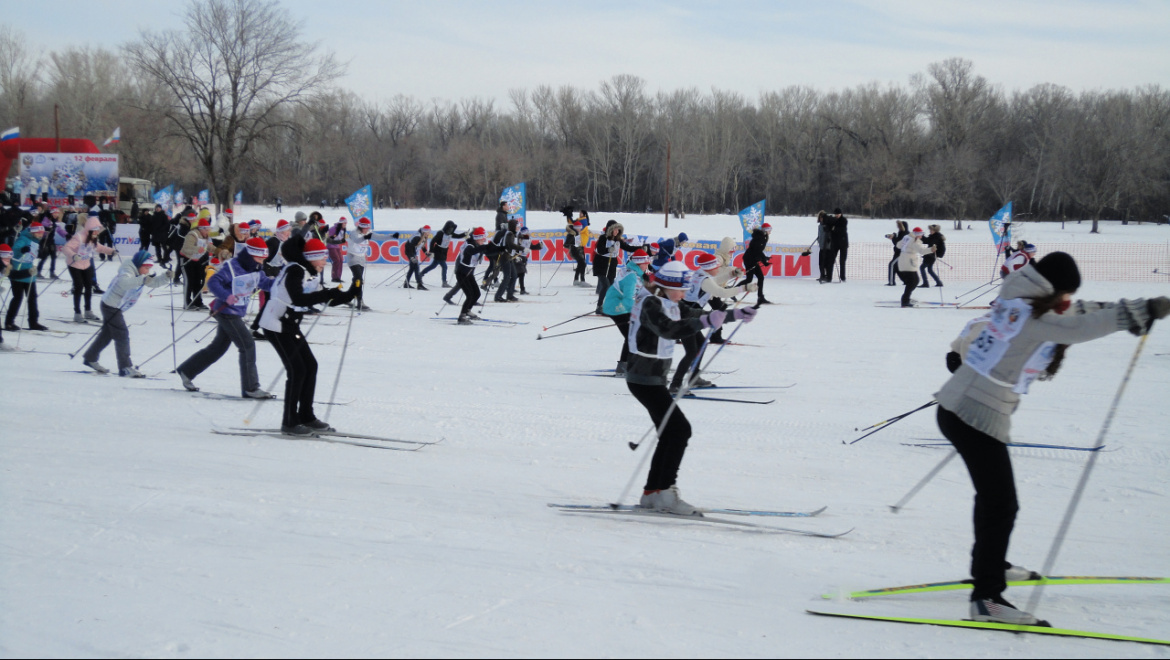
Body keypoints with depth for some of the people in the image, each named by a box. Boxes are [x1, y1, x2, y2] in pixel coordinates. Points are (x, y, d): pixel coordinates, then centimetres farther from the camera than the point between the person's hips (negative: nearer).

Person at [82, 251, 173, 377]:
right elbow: (124, 282, -46)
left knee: (107, 334, 20)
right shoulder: (127, 272, -24)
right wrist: (142, 280, -59)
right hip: (111, 306, -10)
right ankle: (125, 368, -11)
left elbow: (154, 282, 4)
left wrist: (166, 277, -15)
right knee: (122, 335, -12)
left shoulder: (141, 275, 5)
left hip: (117, 308, 10)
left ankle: (90, 358, 35)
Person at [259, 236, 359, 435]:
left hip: (290, 326, 10)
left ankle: (306, 417, 18)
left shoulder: (311, 275, 9)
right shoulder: (295, 271, -20)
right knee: (297, 370, -10)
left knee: (310, 366, 9)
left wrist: (351, 293, -5)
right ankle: (289, 423, -3)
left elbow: (328, 299, 12)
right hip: (276, 325, -10)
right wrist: (328, 294, -38)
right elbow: (298, 299, -35)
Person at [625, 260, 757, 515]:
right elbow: (669, 329, -33)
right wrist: (704, 322, -45)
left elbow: (695, 316, 19)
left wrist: (736, 314, 12)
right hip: (645, 378, -10)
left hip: (655, 379, 10)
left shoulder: (668, 305, 12)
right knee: (679, 429, -14)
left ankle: (652, 493, 15)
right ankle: (665, 493, -15)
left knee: (671, 434, 11)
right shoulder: (649, 304, -17)